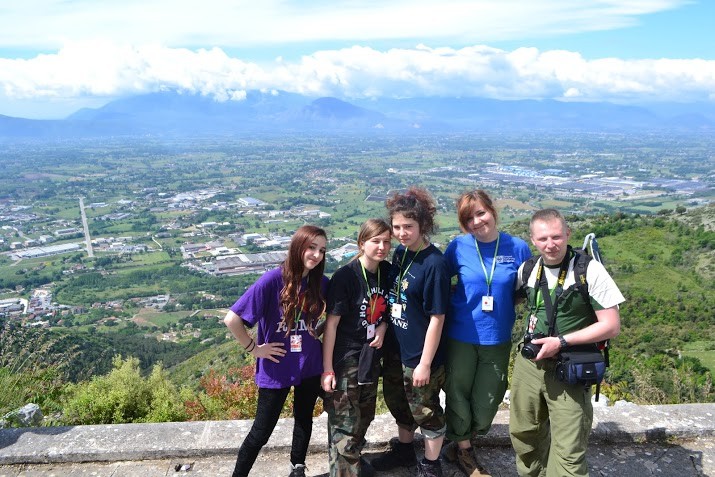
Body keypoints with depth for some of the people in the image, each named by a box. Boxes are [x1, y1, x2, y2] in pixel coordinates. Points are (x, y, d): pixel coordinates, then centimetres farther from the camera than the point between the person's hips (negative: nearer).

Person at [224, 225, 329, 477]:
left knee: (304, 420, 22)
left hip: (310, 367, 5)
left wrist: (318, 335, 0)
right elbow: (232, 319, -22)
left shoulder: (321, 283, -8)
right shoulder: (273, 280, -22)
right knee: (262, 430, 9)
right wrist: (253, 348, -14)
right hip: (276, 368, -4)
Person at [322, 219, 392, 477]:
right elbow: (331, 322, -17)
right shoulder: (345, 276, -20)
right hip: (345, 356, -6)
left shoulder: (387, 271, -3)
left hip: (371, 353, 7)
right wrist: (327, 369, -17)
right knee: (344, 423, -1)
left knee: (364, 416, 22)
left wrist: (383, 327, -8)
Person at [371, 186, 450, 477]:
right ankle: (404, 450, 49)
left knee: (426, 411, 13)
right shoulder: (400, 252, -1)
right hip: (395, 348, 7)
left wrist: (425, 363, -17)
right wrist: (385, 337, 10)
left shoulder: (434, 263, -23)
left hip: (420, 354, -7)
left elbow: (437, 318, -20)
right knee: (398, 403, 25)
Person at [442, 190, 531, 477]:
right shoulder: (458, 247, -10)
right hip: (460, 336, -1)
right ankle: (463, 450, 39)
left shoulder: (518, 248, -7)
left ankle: (459, 444, 40)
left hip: (497, 338, 1)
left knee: (487, 400, 13)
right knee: (458, 394, 13)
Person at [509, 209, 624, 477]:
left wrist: (561, 342, -18)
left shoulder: (589, 270, -13)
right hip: (528, 364, 5)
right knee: (524, 435, 20)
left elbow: (611, 326, -12)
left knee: (567, 454, -3)